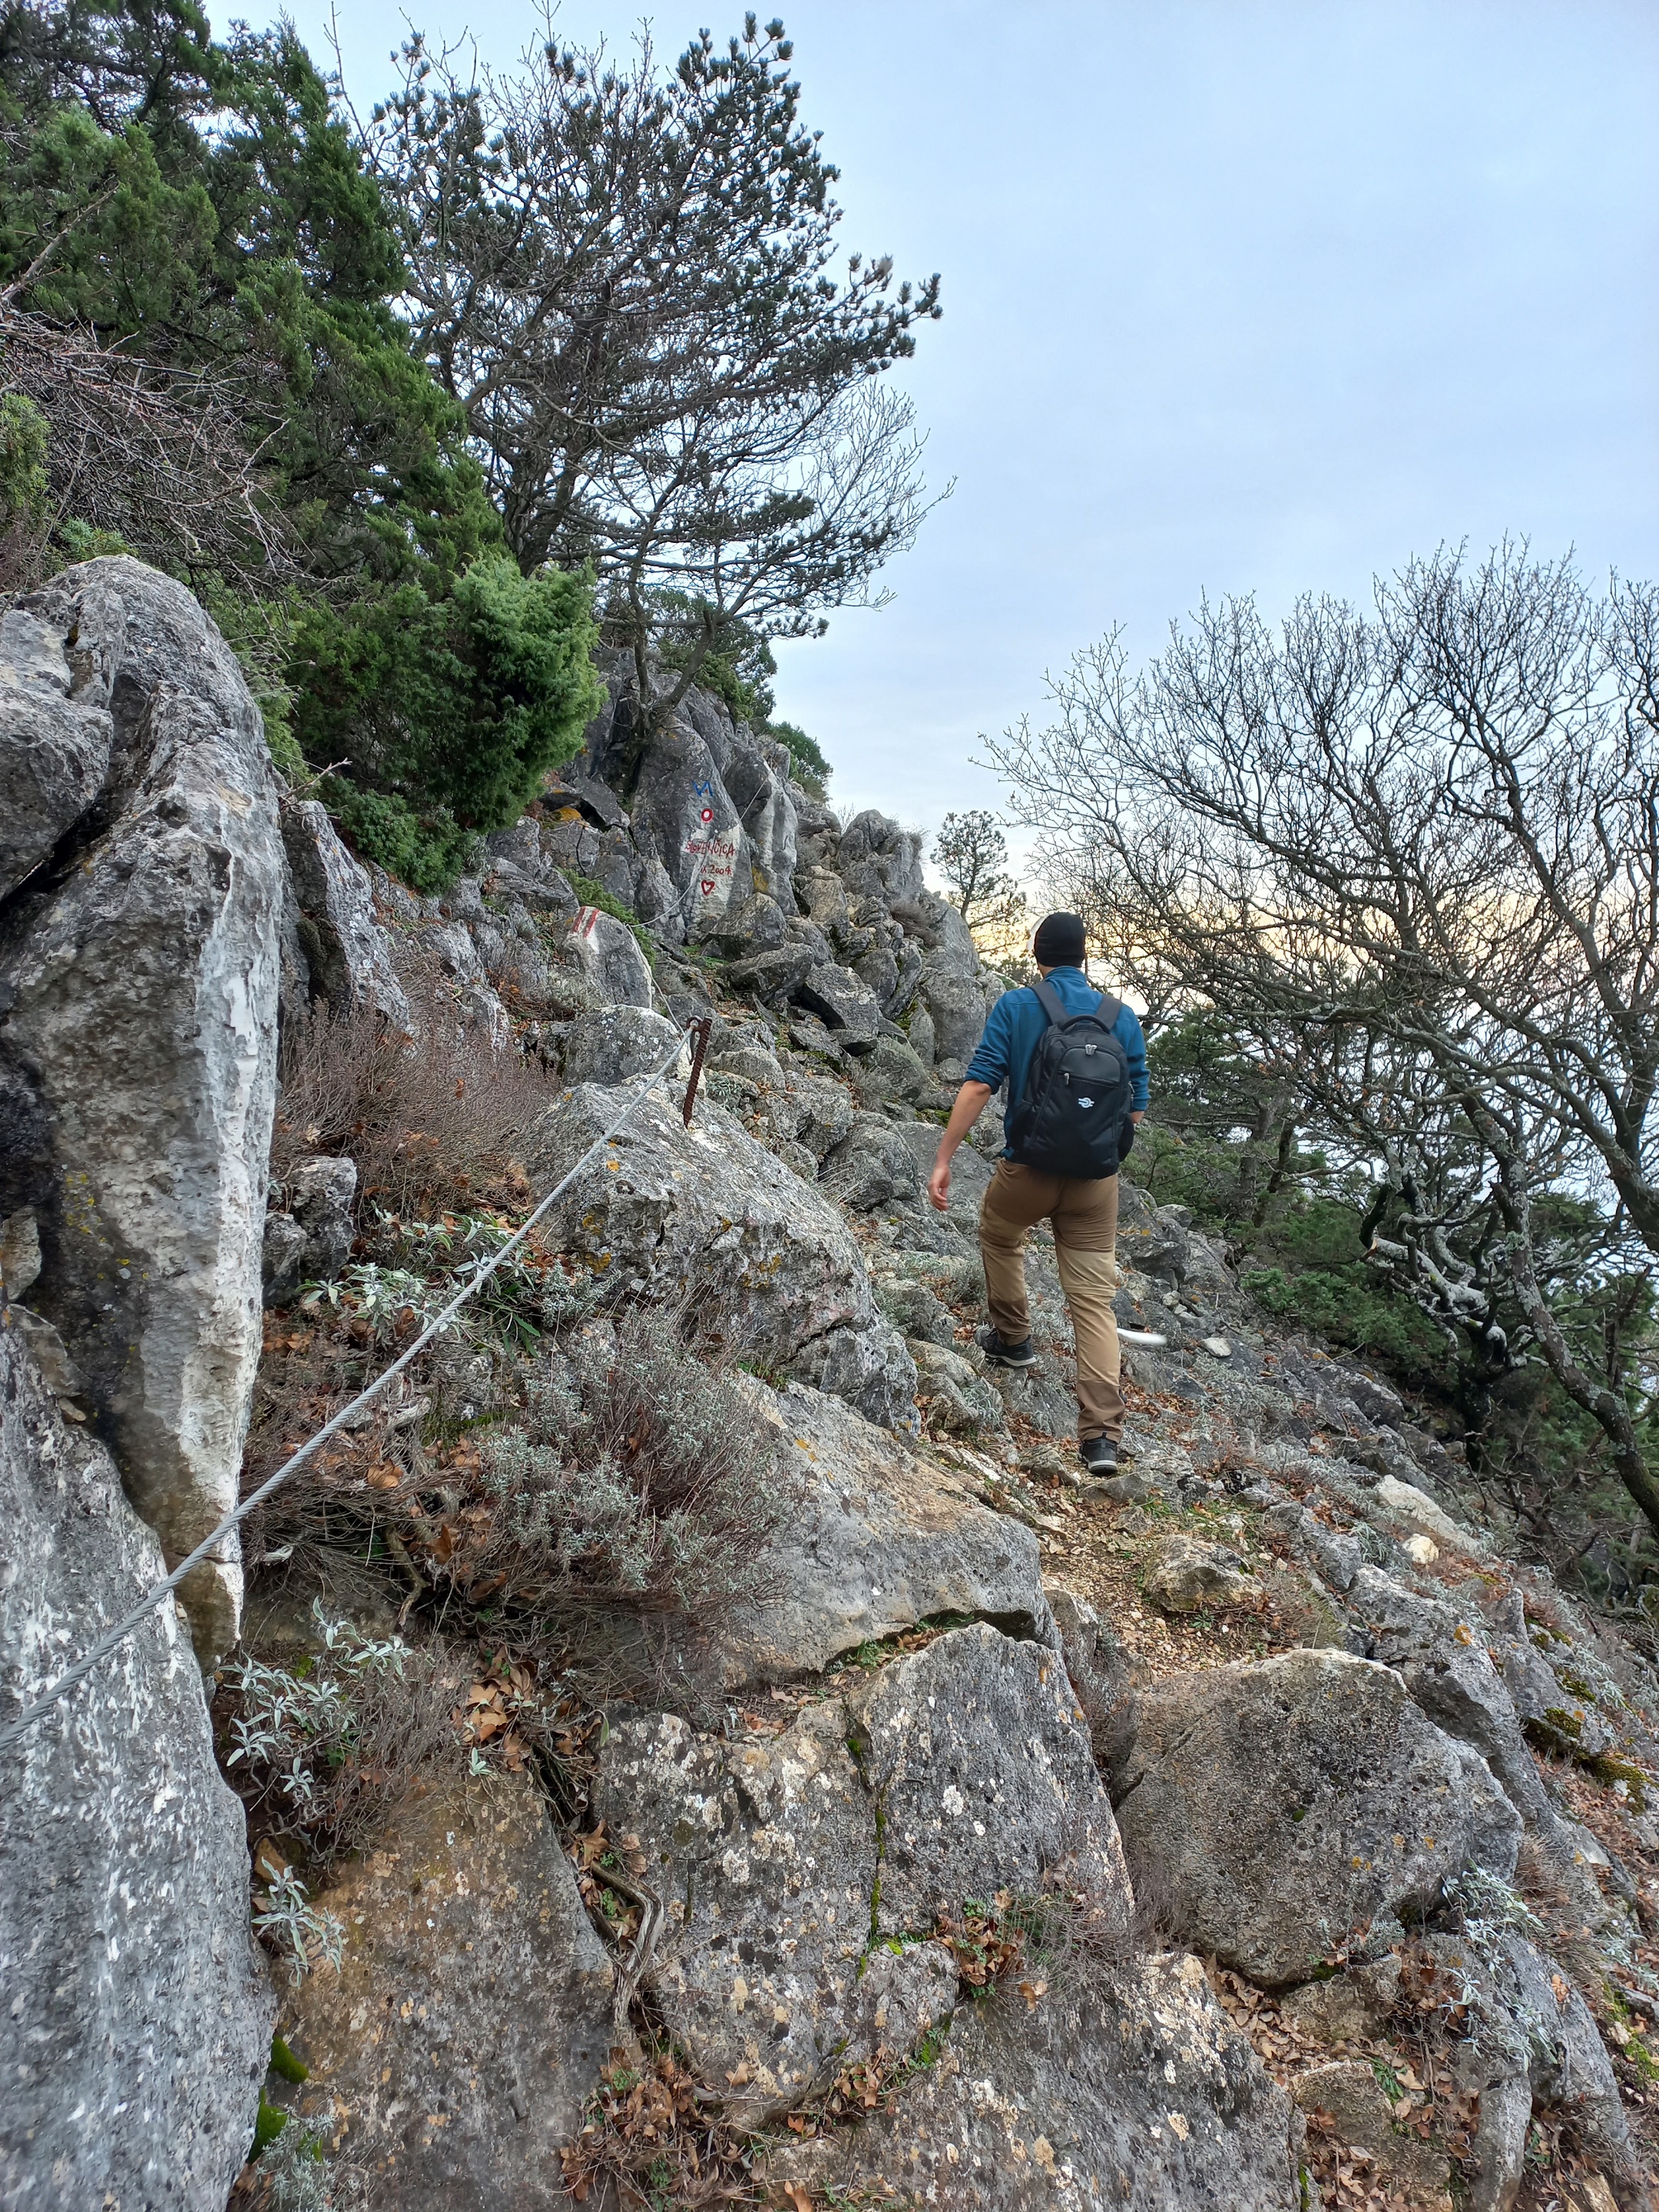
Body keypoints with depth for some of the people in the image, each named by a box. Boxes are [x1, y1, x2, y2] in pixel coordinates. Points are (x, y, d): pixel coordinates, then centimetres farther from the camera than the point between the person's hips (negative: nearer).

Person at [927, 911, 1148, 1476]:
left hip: (1028, 1170, -2)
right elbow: (1136, 1108, 6)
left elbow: (979, 1086, -12)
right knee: (1094, 1300, 4)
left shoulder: (1015, 1006, -4)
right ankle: (1102, 1434, -4)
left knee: (999, 1236, 32)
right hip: (1097, 1179, 2)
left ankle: (1012, 1338, 42)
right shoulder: (1123, 1018, 4)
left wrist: (943, 1161, -9)